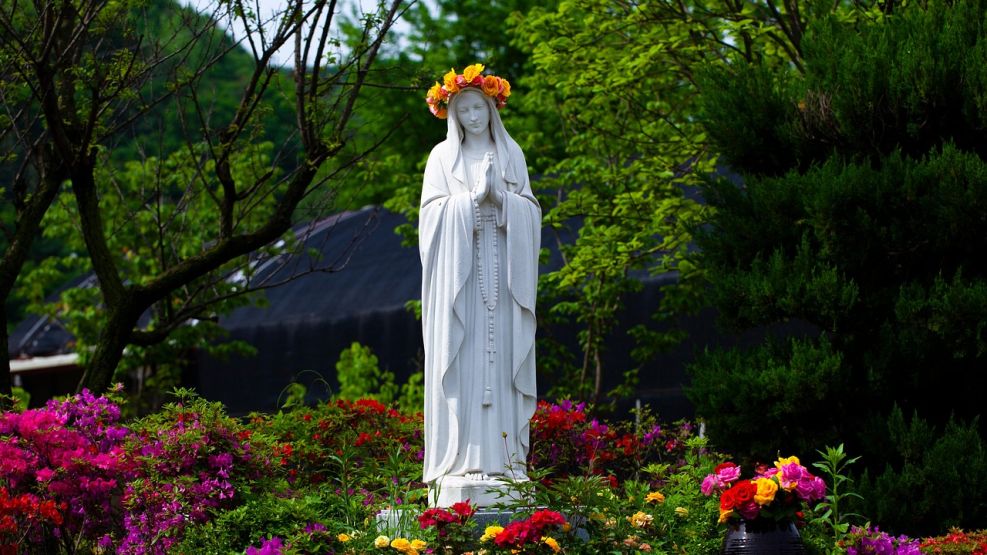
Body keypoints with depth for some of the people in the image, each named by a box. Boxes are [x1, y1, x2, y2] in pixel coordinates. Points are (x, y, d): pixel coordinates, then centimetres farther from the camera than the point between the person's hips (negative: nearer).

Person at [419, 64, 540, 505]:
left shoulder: (511, 153, 14)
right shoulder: (443, 156, 8)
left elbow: (529, 208, 8)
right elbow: (434, 211, 0)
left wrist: (499, 196, -10)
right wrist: (474, 197, -12)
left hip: (502, 266, 2)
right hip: (459, 266, -2)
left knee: (502, 351, -3)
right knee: (462, 356, -7)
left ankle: (503, 451, -4)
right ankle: (463, 456, -10)